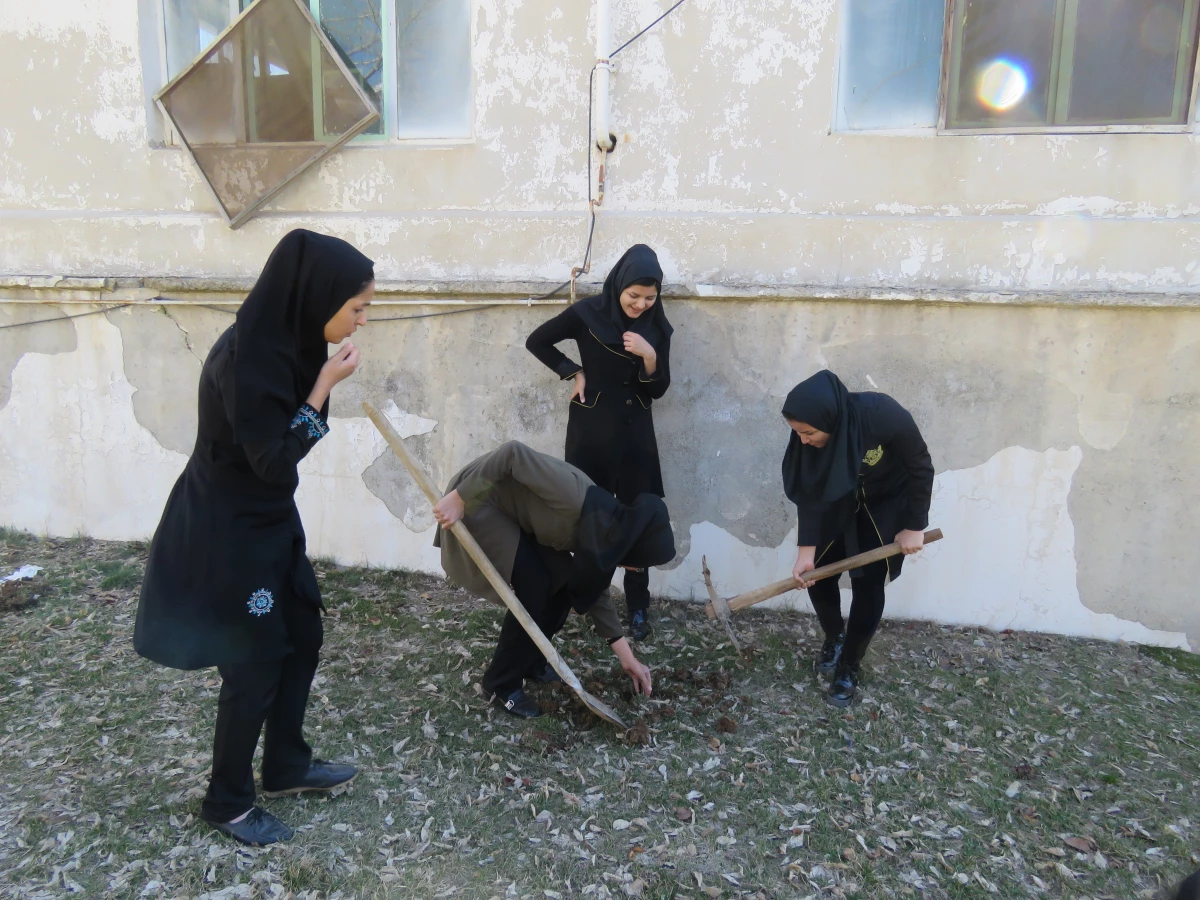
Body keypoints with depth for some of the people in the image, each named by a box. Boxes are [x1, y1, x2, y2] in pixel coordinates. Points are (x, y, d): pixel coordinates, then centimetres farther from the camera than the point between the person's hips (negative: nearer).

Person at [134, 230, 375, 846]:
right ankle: (228, 801, 28)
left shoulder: (285, 341, -1)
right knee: (255, 663, 6)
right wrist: (324, 385, -22)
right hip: (228, 529, -9)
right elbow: (274, 459, -24)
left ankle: (286, 766, 37)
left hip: (268, 520, 9)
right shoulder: (247, 356, -27)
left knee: (302, 634, 18)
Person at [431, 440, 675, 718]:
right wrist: (458, 498, -30)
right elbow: (515, 453, -34)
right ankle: (501, 684, 5)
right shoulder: (575, 498, -31)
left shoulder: (605, 531, -3)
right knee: (535, 587, -12)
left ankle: (530, 660, 22)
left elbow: (595, 592, 8)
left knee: (564, 582, 2)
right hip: (478, 502, -8)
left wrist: (626, 656, 10)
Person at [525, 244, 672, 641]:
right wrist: (573, 372, -5)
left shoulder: (657, 328, 1)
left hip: (636, 431, 2)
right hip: (590, 428, -2)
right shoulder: (587, 313, -8)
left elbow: (657, 390, 2)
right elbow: (537, 341, 4)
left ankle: (638, 607, 13)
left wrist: (650, 357, -17)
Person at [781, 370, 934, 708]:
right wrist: (806, 550, -25)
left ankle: (849, 666, 12)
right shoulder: (808, 436, -26)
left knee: (868, 584, -7)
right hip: (839, 504, 4)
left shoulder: (883, 416, -38)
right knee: (816, 572, 0)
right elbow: (807, 494, -18)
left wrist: (915, 526, -15)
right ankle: (833, 638, 28)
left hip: (887, 505, -3)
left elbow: (920, 468, -22)